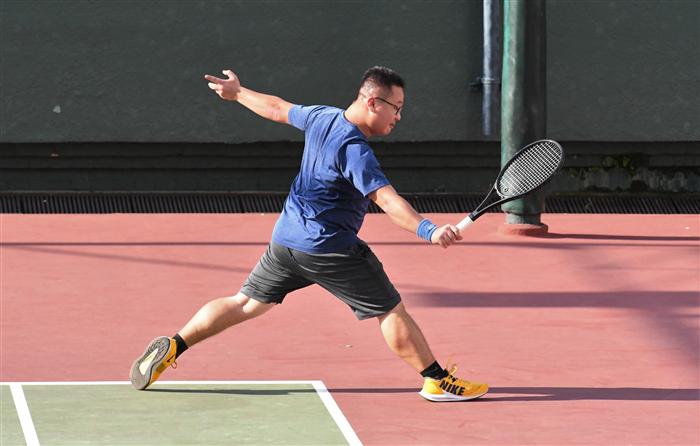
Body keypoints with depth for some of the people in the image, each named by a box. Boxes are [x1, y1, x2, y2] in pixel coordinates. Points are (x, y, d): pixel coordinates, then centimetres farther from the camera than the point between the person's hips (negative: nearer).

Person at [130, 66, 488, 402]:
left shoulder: (321, 117, 3)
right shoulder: (354, 149, -22)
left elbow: (277, 109, 21)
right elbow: (386, 199, -34)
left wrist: (237, 93, 39)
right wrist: (428, 231, -45)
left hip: (285, 238, 8)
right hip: (330, 249, -8)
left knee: (246, 303, 17)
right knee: (391, 311, 0)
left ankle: (171, 347, 11)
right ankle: (438, 381, 4)